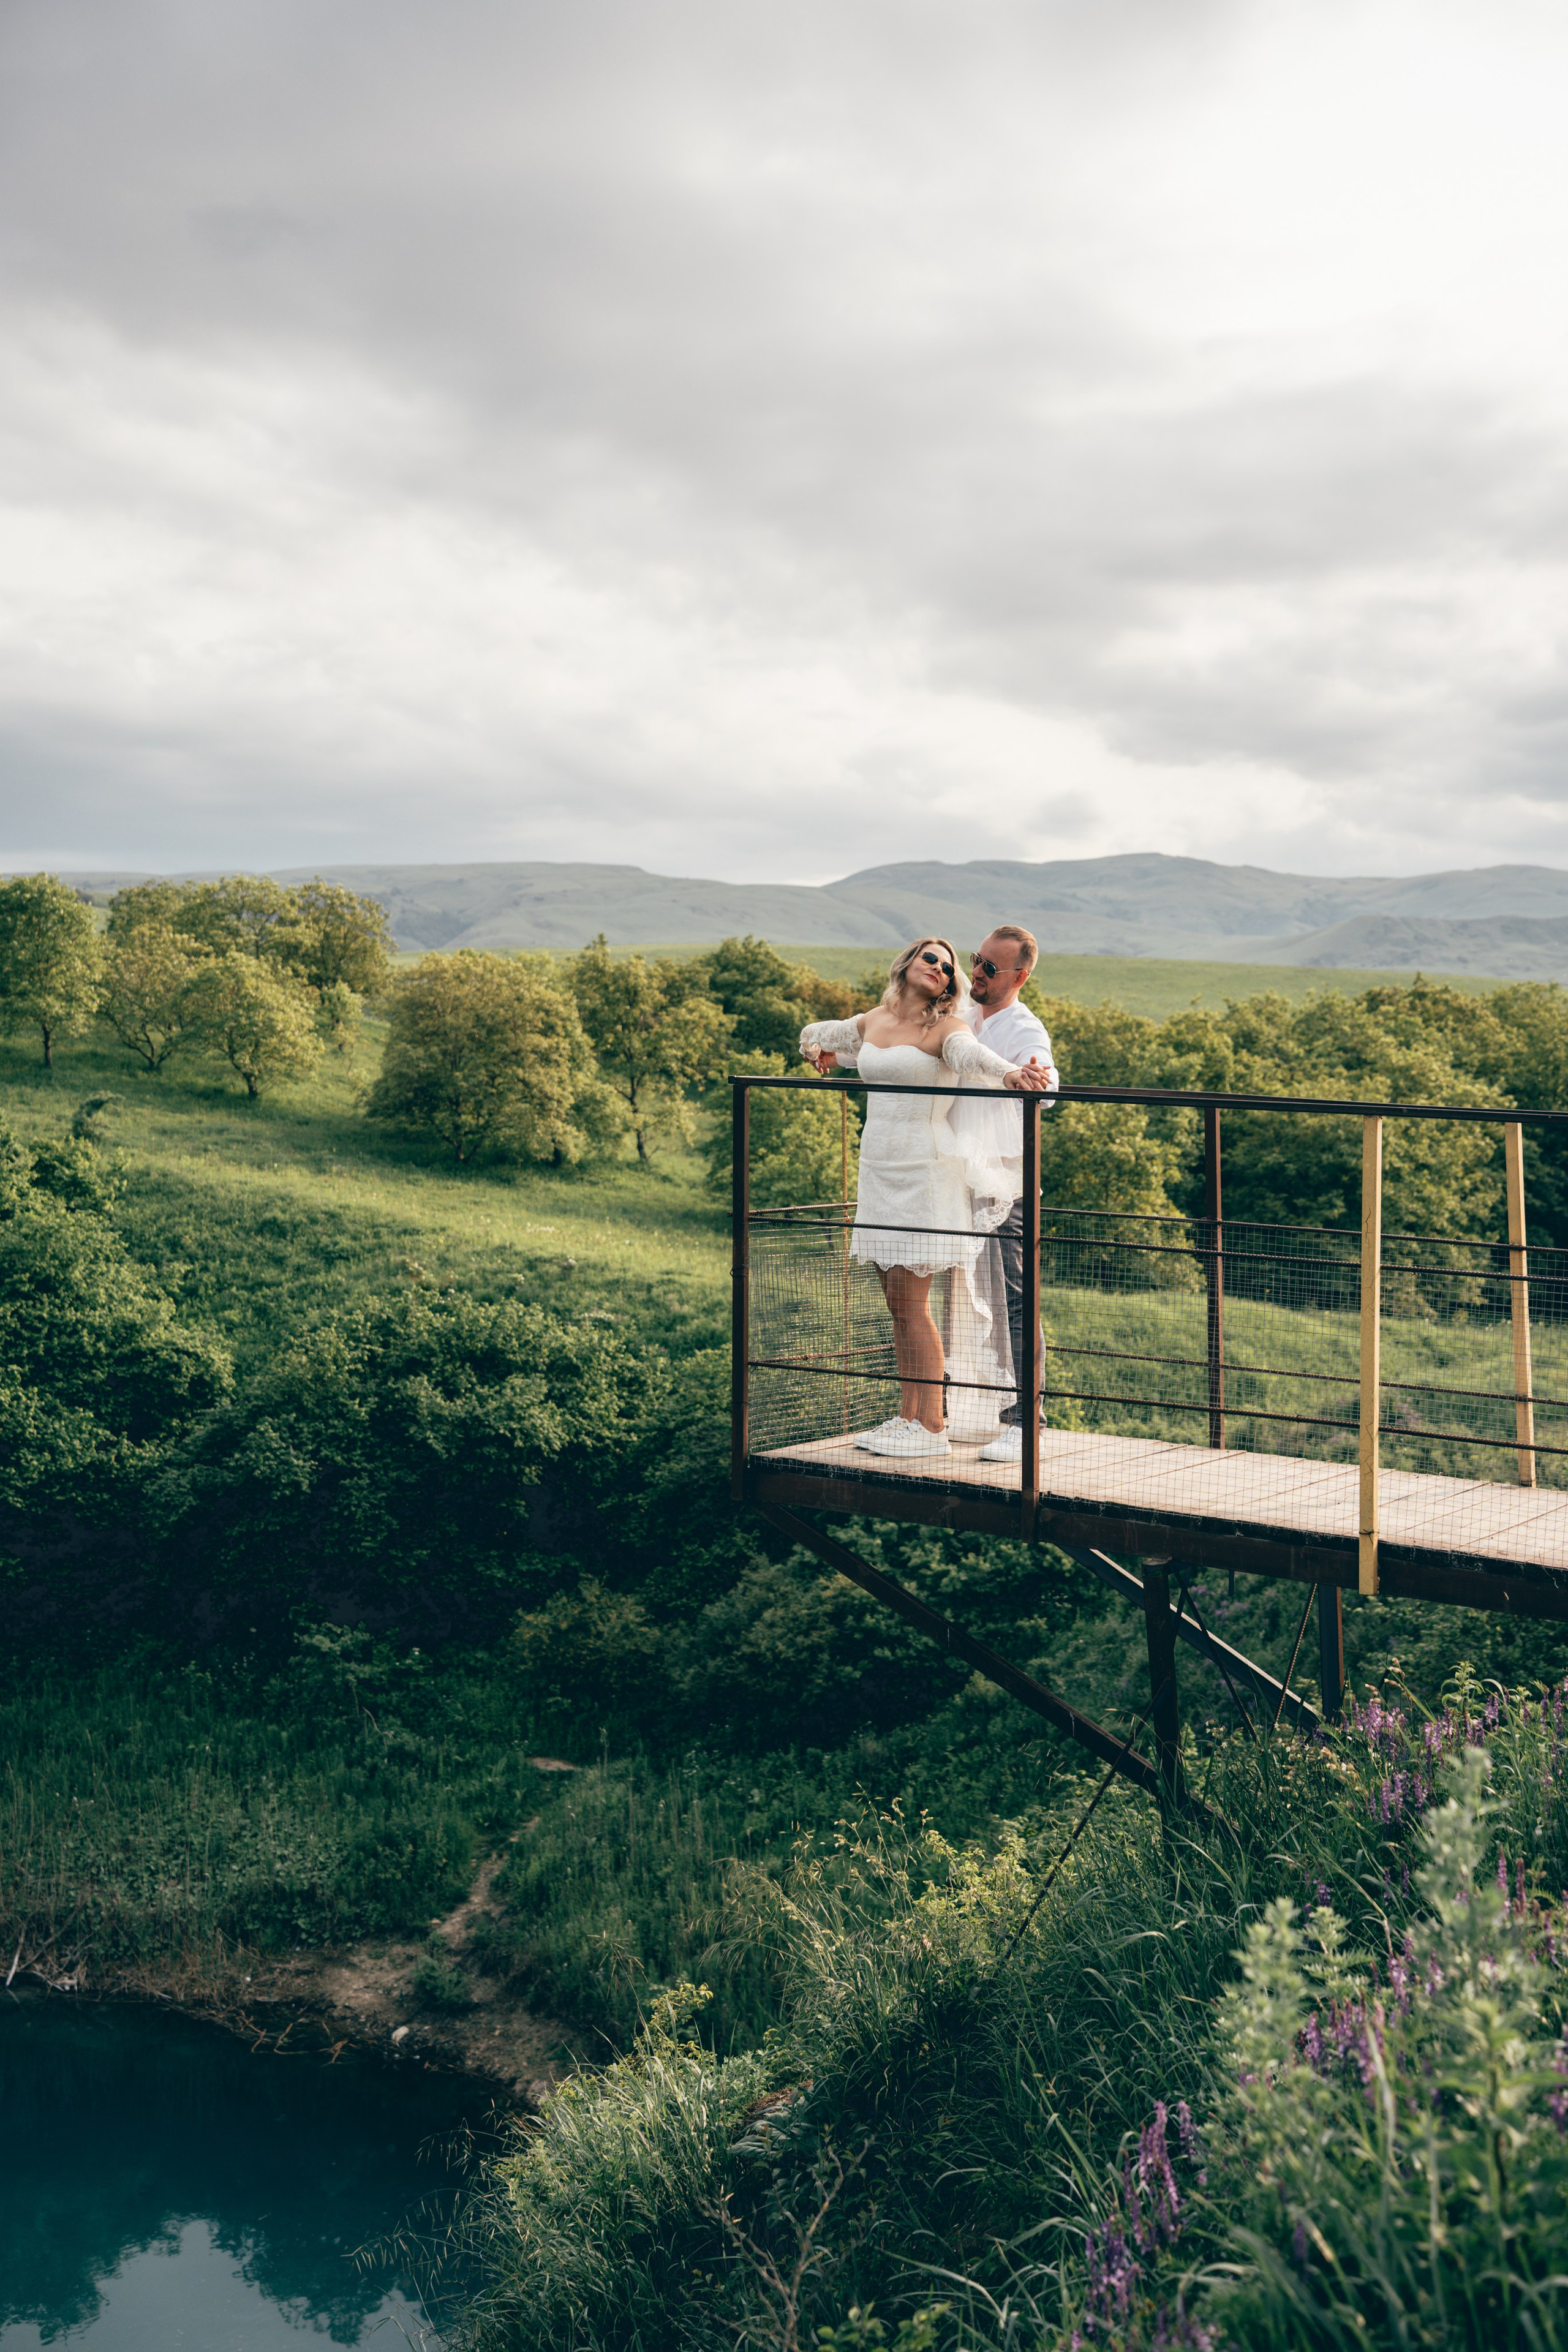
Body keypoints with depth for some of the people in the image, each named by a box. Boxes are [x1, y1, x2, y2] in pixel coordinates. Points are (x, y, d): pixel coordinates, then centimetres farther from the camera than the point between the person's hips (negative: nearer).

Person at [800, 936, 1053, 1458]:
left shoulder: (945, 1028, -7)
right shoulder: (873, 1021, 11)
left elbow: (971, 1054, -32)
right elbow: (816, 1032, 32)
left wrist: (1008, 1073, -50)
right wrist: (818, 1047, 12)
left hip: (925, 1168, -7)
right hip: (880, 1169, 7)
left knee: (912, 1304, -7)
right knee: (897, 1305, 10)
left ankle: (932, 1426, -1)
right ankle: (908, 1416, 19)